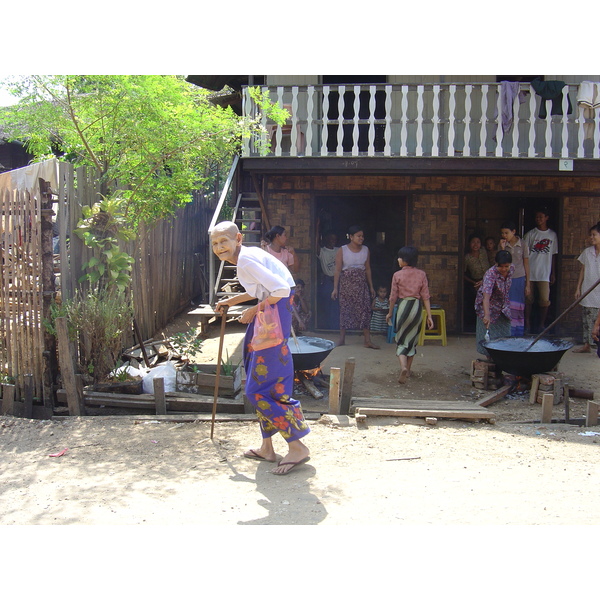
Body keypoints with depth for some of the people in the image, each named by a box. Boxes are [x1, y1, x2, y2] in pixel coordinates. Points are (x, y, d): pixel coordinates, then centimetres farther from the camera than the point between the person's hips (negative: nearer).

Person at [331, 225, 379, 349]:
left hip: (361, 284, 3)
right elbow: (338, 270, -6)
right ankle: (342, 339, 16)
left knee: (364, 310, -3)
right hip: (346, 283, -2)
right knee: (345, 310, 3)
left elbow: (367, 269, 11)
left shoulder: (365, 250, 5)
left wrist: (371, 287, 10)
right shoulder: (342, 250, -5)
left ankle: (367, 341, -1)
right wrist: (335, 288, -10)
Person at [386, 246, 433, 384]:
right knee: (412, 339, 17)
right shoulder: (421, 274, 0)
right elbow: (425, 297, -2)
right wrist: (429, 316, 1)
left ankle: (403, 367, -20)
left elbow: (393, 296, -1)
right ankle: (408, 370, 25)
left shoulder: (397, 275, -7)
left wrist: (390, 313, 12)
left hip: (403, 306, -3)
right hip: (417, 307, 3)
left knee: (401, 340, 5)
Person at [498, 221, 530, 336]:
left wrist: (528, 284, 2)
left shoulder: (523, 245, 0)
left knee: (518, 309, 3)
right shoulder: (502, 245, 3)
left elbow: (526, 265, 3)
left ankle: (518, 335, 11)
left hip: (519, 279, -1)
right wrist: (502, 248, -13)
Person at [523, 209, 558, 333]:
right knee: (528, 299, 3)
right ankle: (527, 323, 14)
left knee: (545, 300, -5)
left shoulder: (552, 235, 9)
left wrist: (553, 273, 8)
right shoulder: (530, 234, 5)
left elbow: (553, 255, 11)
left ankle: (542, 324, 8)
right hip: (529, 272, 0)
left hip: (544, 273, 0)